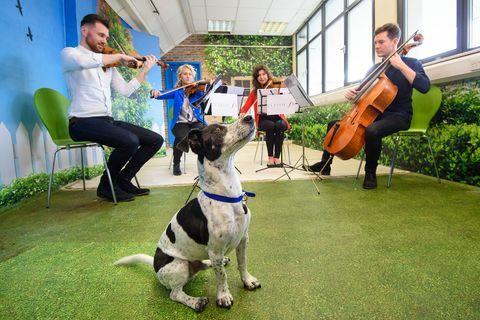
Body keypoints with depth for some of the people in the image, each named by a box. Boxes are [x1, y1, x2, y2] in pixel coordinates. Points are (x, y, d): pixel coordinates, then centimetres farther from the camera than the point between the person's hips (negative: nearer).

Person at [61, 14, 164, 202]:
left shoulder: (107, 64, 20)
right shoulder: (69, 53, 1)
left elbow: (125, 90, 15)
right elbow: (85, 61, -25)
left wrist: (145, 69, 13)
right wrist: (120, 57, -16)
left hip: (107, 120, 7)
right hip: (83, 122, -7)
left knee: (155, 140, -1)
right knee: (131, 141, -31)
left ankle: (123, 179, 9)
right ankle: (106, 185, -7)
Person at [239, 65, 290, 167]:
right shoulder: (254, 92, 10)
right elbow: (246, 106, 2)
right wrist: (242, 113, -19)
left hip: (278, 117, 0)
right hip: (263, 120, 0)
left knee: (279, 125, -34)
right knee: (271, 126, -34)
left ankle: (277, 157, -26)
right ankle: (270, 157, -24)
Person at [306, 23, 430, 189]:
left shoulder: (411, 63, -4)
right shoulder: (375, 68, 12)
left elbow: (424, 87, -22)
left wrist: (401, 65, -24)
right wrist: (353, 94, -5)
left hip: (398, 116, -7)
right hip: (375, 113, 7)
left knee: (372, 131, -39)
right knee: (334, 124, 2)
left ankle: (371, 173, -16)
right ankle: (325, 164, 11)